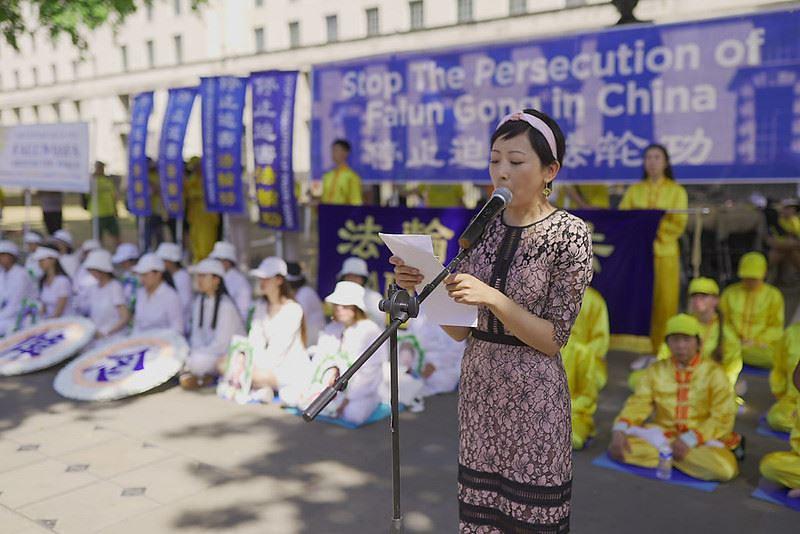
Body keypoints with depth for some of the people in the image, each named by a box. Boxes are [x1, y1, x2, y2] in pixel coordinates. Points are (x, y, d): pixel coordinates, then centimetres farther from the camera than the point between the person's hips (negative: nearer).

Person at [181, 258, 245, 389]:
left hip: (228, 355, -6)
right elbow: (196, 334, 6)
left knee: (196, 362, -32)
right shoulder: (199, 301, 5)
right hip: (207, 351, 6)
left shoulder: (226, 305, -18)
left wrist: (196, 355, -15)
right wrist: (194, 352, -12)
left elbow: (221, 344, -18)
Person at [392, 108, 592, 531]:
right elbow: (460, 330, 4)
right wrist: (422, 287, -12)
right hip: (477, 388, 5)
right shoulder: (483, 226, 3)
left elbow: (553, 339, -12)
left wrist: (492, 297, -24)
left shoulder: (569, 233, -10)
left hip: (533, 396, -4)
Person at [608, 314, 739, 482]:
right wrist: (619, 430, -21)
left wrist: (689, 440, -21)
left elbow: (723, 418, -9)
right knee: (617, 448, -23)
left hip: (702, 438, -2)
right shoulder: (656, 370, 5)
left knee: (724, 469, -34)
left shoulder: (713, 372, -3)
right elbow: (638, 404, -1)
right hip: (662, 434, 2)